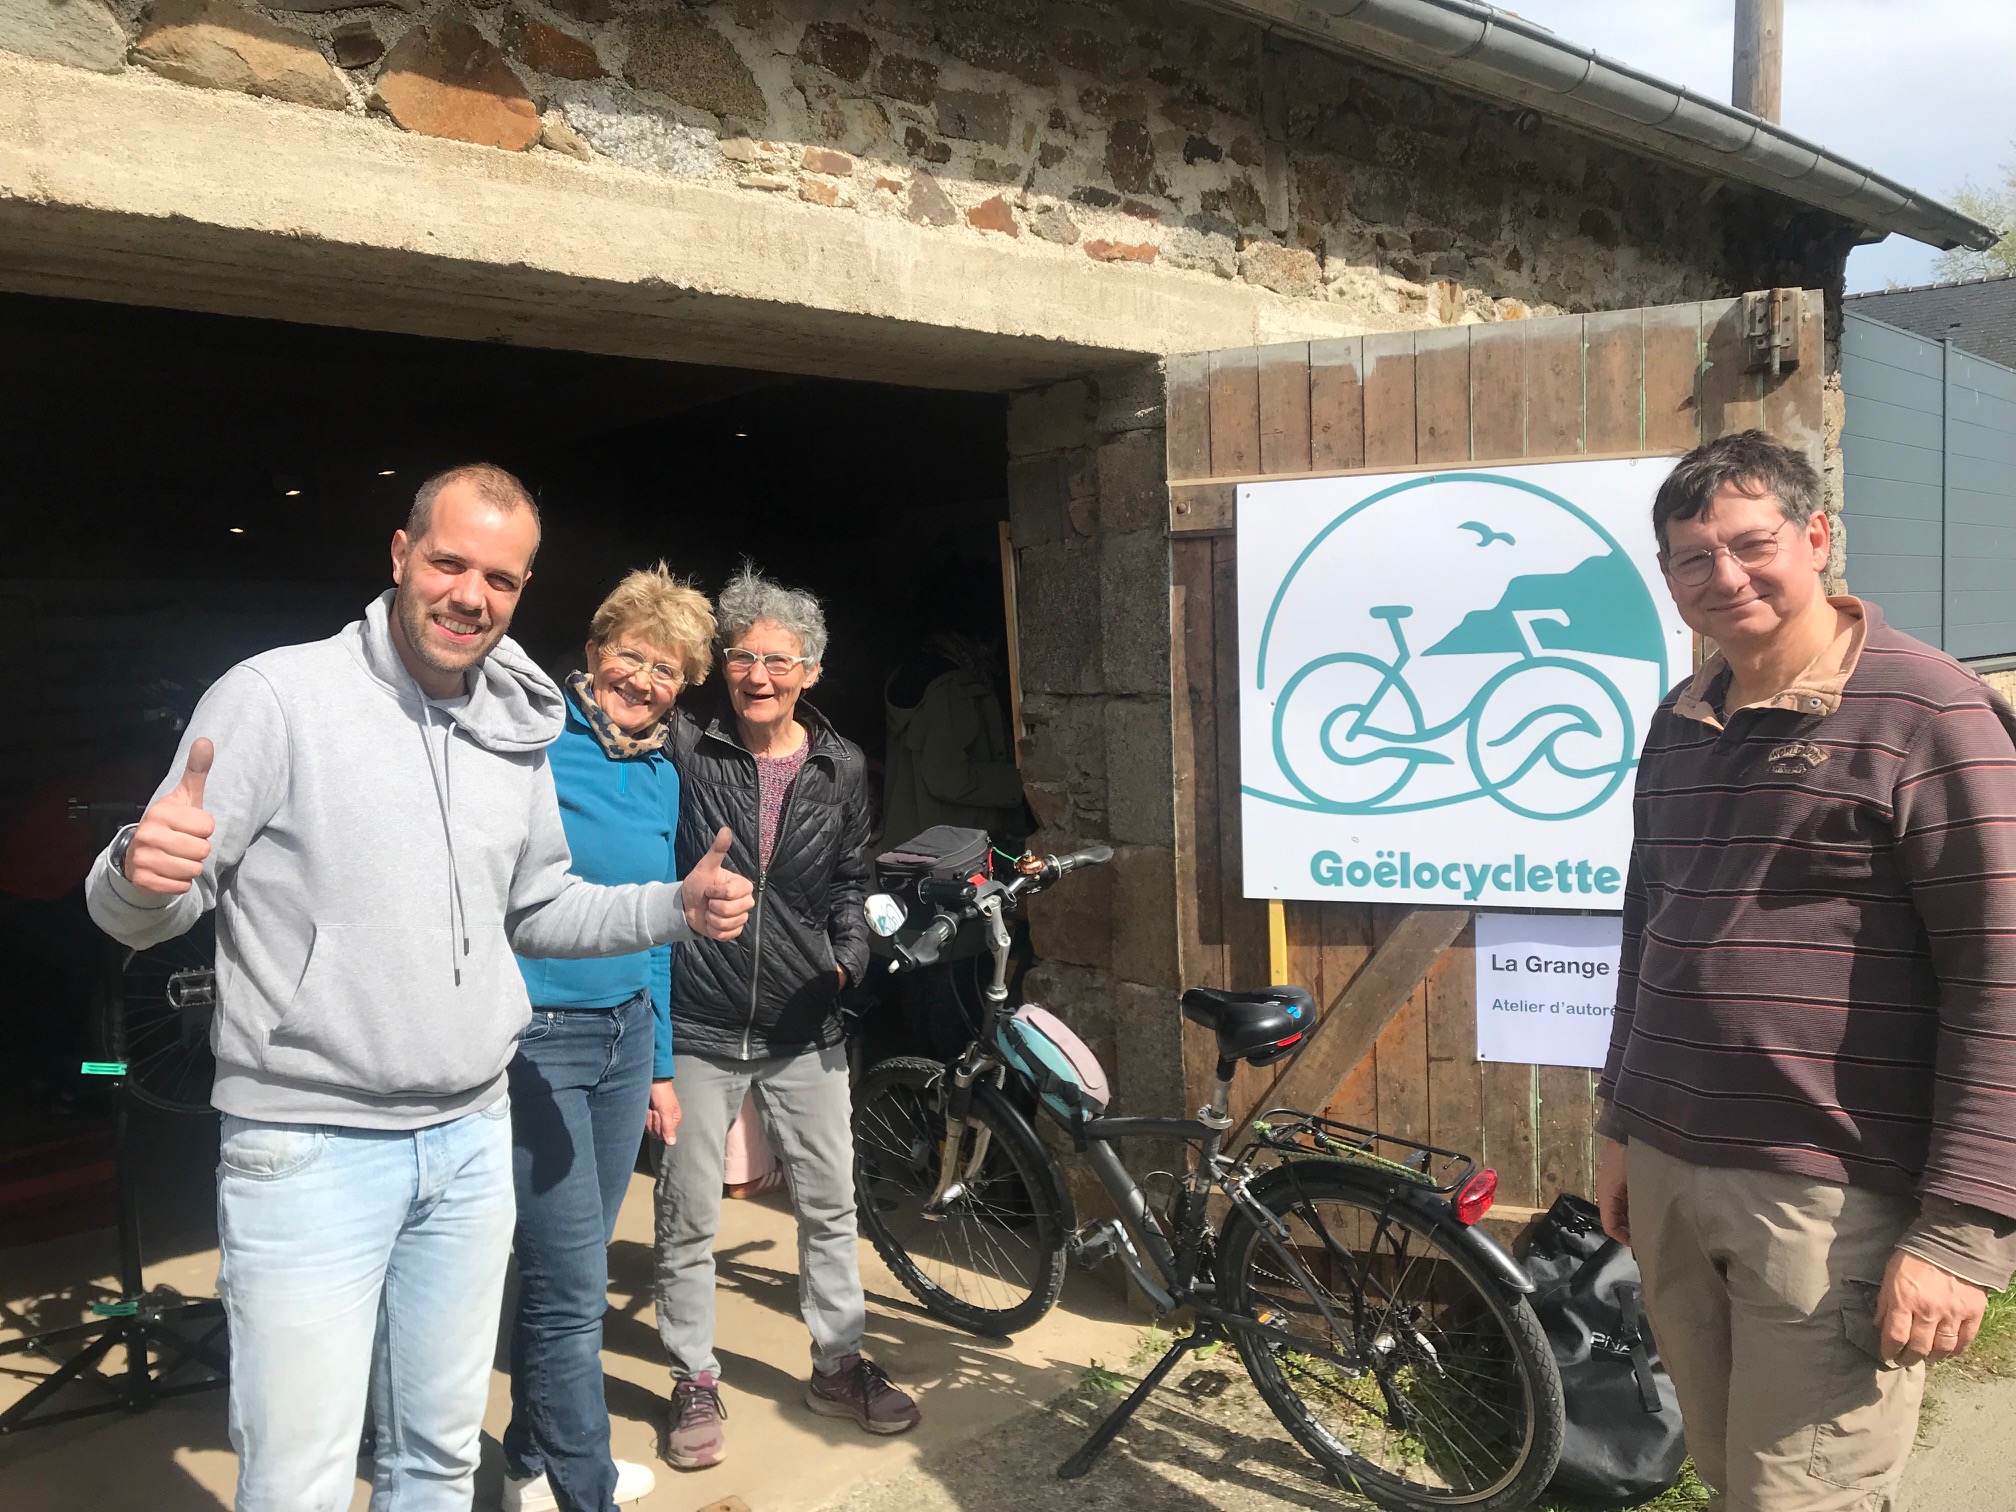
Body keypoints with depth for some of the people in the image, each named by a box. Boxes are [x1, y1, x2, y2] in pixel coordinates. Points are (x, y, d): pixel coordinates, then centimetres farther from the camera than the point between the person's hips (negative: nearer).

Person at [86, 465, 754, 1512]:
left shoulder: (518, 732, 8)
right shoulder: (277, 696, -10)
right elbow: (137, 912, -9)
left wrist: (677, 908, 3)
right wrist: (143, 873, -32)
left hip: (472, 1142, 5)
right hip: (308, 1148, -5)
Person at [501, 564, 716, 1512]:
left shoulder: (661, 776, 11)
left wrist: (659, 1064, 17)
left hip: (625, 1037, 7)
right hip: (534, 1039, -6)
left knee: (573, 1272, 16)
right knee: (571, 1284, -4)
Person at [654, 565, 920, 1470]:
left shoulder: (842, 769, 2)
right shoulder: (684, 752, -8)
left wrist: (849, 957, -1)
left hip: (802, 1029, 3)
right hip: (698, 1027, -2)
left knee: (829, 1201, 13)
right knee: (688, 1216, 8)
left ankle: (839, 1364, 32)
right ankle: (693, 1382, 28)